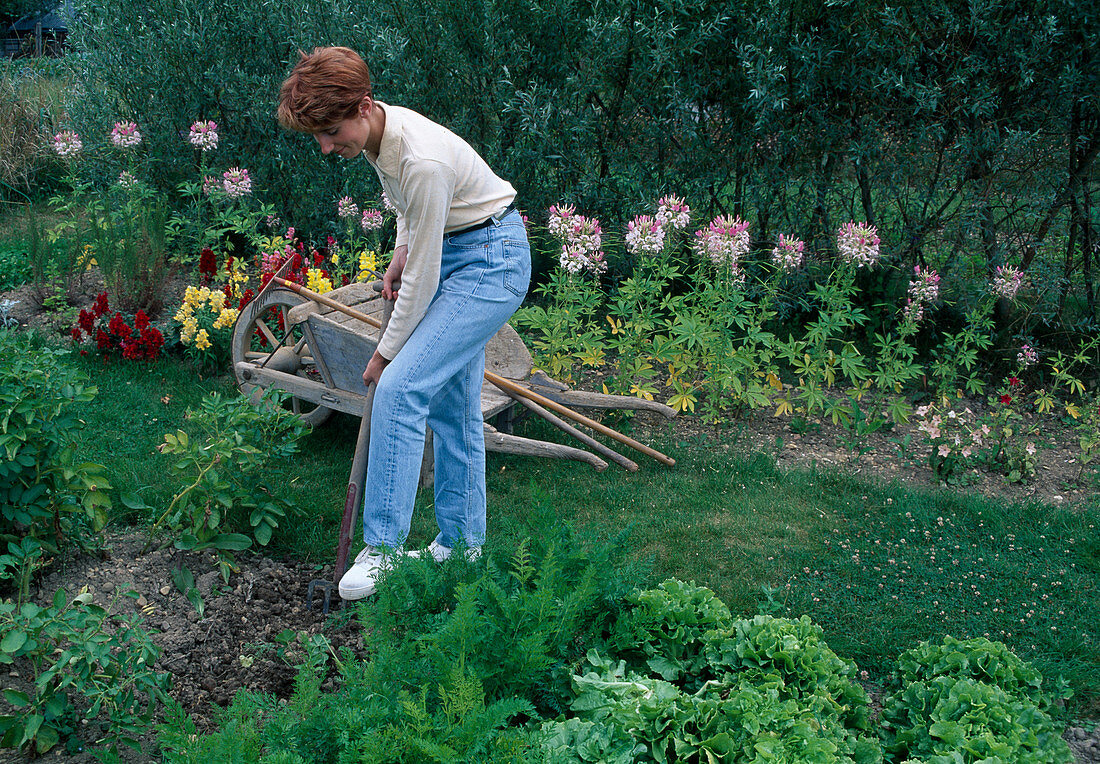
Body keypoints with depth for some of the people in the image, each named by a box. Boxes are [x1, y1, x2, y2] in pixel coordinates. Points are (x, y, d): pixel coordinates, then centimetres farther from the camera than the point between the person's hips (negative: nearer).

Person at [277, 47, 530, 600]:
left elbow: (423, 279, -23)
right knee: (452, 404, 11)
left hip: (491, 262, -9)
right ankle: (463, 544, 22)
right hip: (451, 254, 9)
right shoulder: (376, 131, -5)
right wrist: (401, 253, 8)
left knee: (400, 387, -18)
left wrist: (386, 352, -13)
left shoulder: (423, 159, -31)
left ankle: (381, 548, -11)